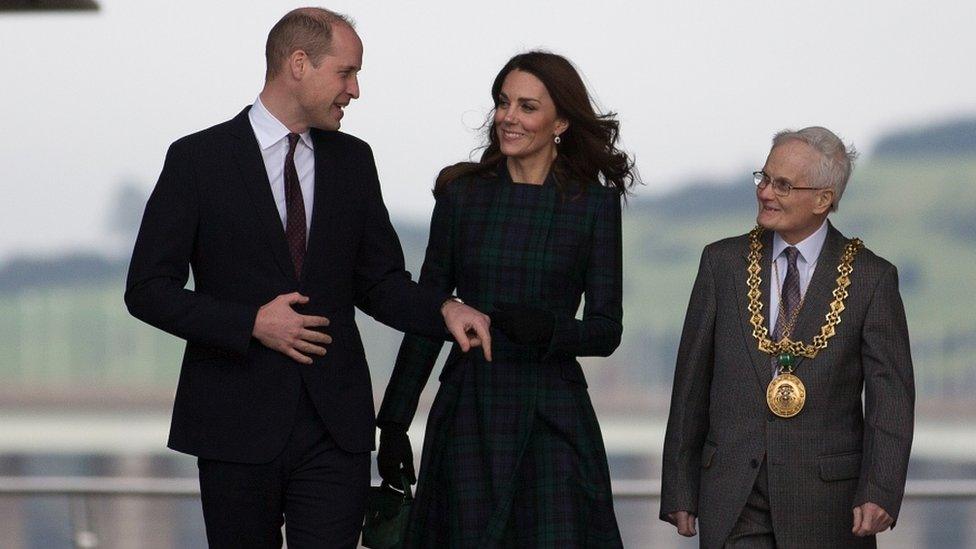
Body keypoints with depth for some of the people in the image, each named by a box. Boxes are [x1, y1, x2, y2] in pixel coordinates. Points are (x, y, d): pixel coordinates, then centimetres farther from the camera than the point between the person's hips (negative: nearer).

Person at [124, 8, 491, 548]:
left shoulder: (352, 160, 11)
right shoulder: (198, 159, -3)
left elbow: (377, 281, 15)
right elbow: (147, 289, -4)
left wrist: (443, 309, -6)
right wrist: (251, 323, -15)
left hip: (335, 424, 3)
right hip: (236, 423, -2)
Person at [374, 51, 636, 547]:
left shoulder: (594, 203, 2)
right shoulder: (462, 194, 6)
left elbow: (606, 330, 1)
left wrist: (548, 328, -20)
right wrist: (393, 422, 5)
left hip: (553, 417, -1)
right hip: (469, 409, 1)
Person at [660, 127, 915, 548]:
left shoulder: (871, 278, 0)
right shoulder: (723, 262, 7)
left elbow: (891, 396, -3)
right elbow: (691, 383, 9)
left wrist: (880, 493, -15)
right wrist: (679, 492, 6)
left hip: (826, 500, -1)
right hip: (732, 495, 1)